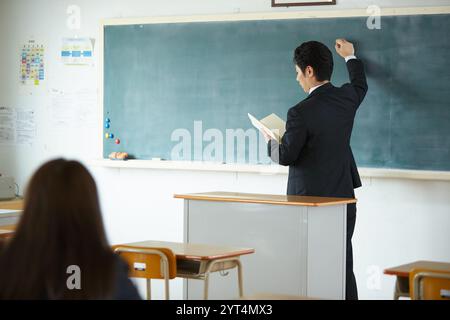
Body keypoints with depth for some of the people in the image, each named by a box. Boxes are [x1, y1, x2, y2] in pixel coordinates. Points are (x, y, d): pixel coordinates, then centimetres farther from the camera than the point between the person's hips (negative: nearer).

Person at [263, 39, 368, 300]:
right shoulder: (346, 98, 1)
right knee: (344, 268, 8)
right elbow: (361, 84, 26)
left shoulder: (301, 113, -17)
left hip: (310, 200, -6)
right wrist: (350, 56, 43)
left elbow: (286, 157, -11)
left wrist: (271, 141, 10)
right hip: (344, 197, 6)